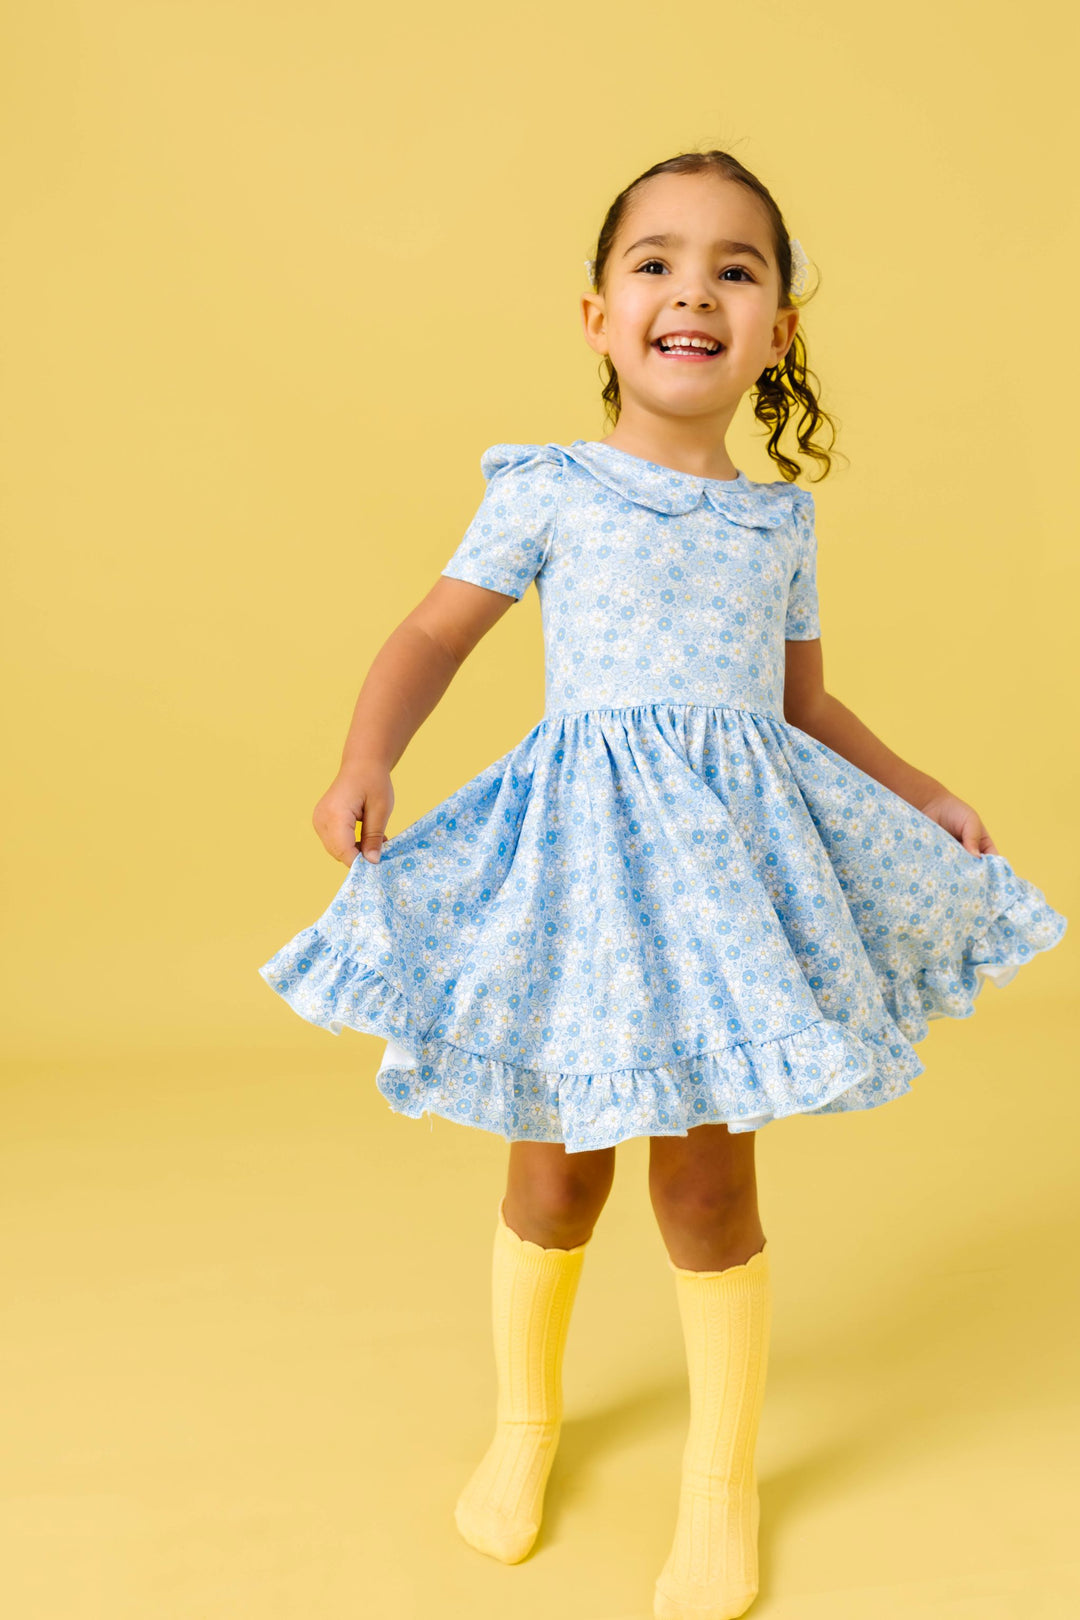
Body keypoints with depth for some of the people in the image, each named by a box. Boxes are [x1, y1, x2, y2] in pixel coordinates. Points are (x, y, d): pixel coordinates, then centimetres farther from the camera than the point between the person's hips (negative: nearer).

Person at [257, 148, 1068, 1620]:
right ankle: (526, 1418, 38)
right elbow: (435, 635, 0)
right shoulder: (549, 491, 1)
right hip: (583, 842, -1)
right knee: (557, 1169, 9)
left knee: (709, 1181, 4)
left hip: (737, 848, 2)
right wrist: (365, 762, -18)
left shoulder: (779, 521, 11)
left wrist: (927, 799, 14)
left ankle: (724, 1483, 26)